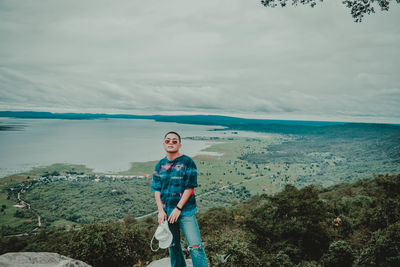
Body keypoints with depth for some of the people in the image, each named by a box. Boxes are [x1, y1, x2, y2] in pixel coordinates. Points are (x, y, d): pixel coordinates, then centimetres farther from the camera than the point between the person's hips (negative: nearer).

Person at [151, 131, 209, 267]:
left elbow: (190, 188, -9)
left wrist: (178, 209, -14)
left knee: (195, 246, -8)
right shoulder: (159, 165, 8)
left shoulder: (188, 162, -5)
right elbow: (156, 189, 7)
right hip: (166, 213, 4)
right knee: (173, 246, 16)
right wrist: (160, 210, -5)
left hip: (186, 211, -4)